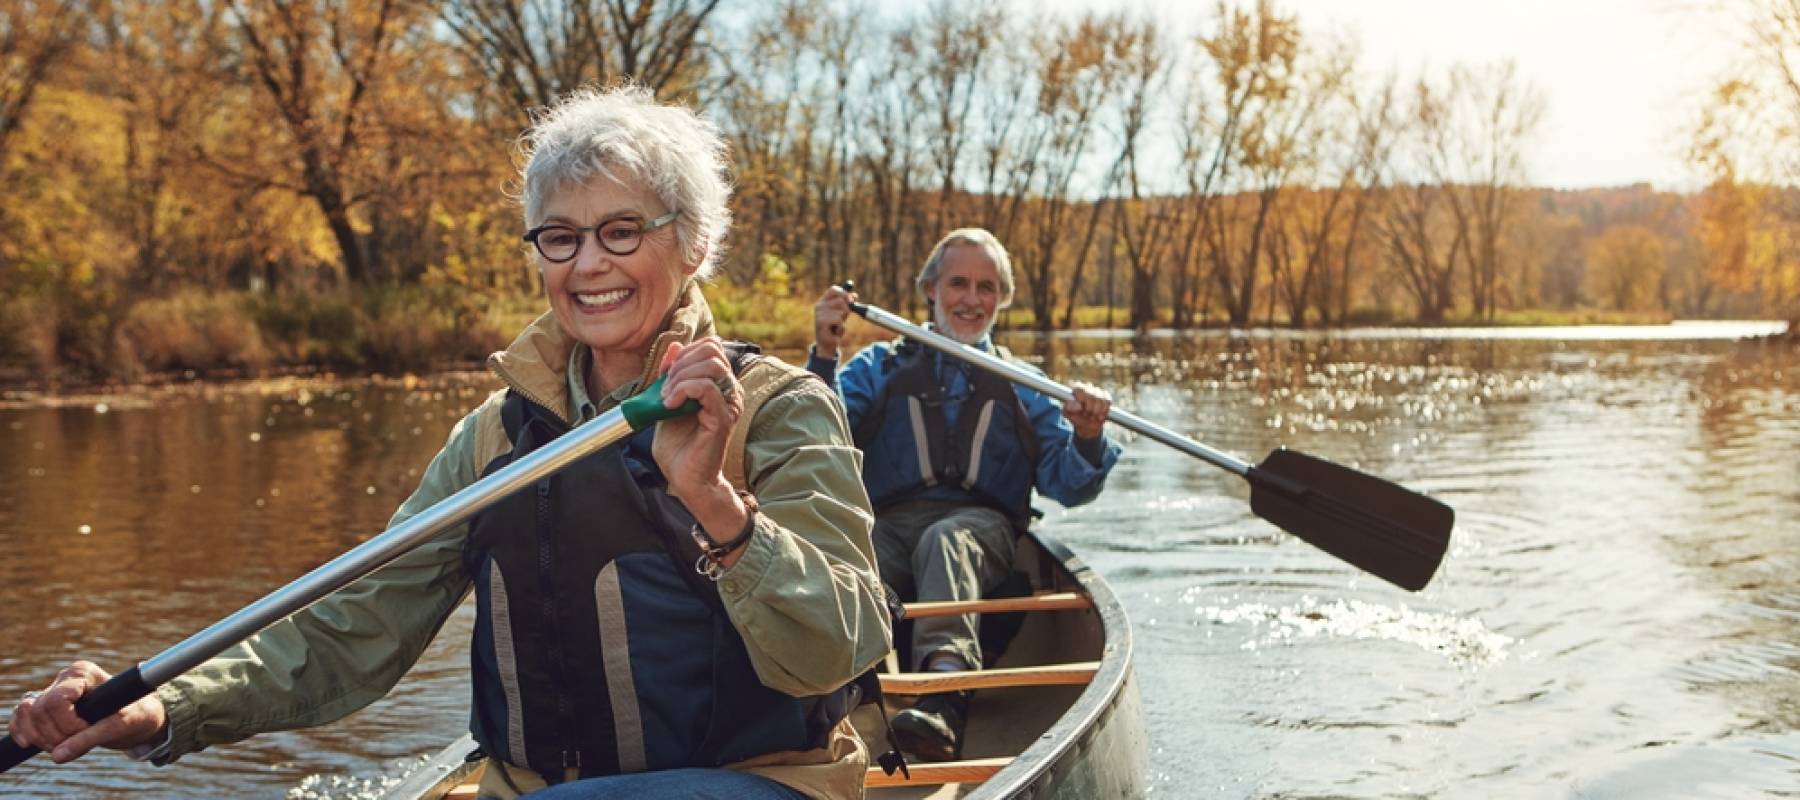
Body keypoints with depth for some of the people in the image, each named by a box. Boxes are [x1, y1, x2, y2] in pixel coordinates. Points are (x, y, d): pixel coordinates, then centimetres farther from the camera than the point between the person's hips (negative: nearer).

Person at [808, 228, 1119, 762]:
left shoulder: (1023, 386, 25)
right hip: (886, 524, 1)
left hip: (980, 524, -1)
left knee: (944, 540, -37)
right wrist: (824, 355, -8)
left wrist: (1087, 439, -9)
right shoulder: (880, 367, 24)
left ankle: (942, 695, -58)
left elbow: (1068, 487, 12)